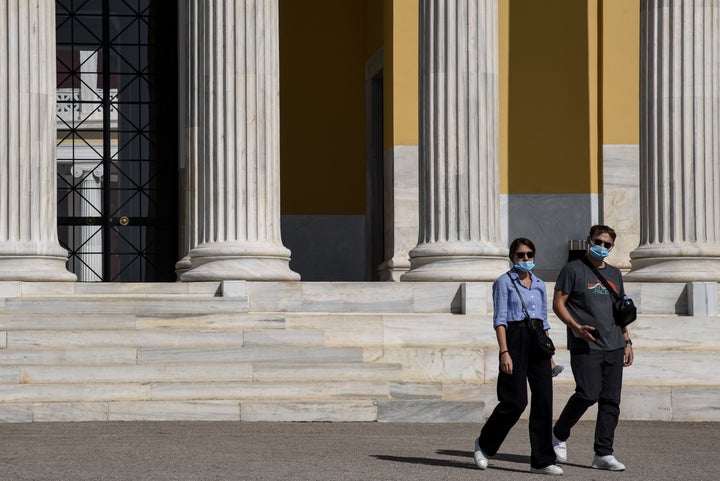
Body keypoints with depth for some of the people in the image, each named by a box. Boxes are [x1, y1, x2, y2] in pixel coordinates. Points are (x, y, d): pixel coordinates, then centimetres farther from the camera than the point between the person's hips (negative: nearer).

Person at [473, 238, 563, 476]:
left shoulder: (539, 285, 16)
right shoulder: (504, 282, -1)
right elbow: (500, 319, -7)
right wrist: (504, 352, -16)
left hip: (538, 341, 6)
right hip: (515, 339, -6)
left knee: (543, 399, -2)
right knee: (515, 401, -7)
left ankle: (542, 460, 2)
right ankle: (484, 444, 16)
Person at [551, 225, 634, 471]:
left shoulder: (614, 274, 20)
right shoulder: (573, 269, 1)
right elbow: (558, 303, -3)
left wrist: (627, 341, 16)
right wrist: (576, 327, -17)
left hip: (614, 347, 6)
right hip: (585, 346, -6)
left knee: (611, 401, 1)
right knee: (588, 394, -15)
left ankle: (603, 454, 5)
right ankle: (559, 435, 9)